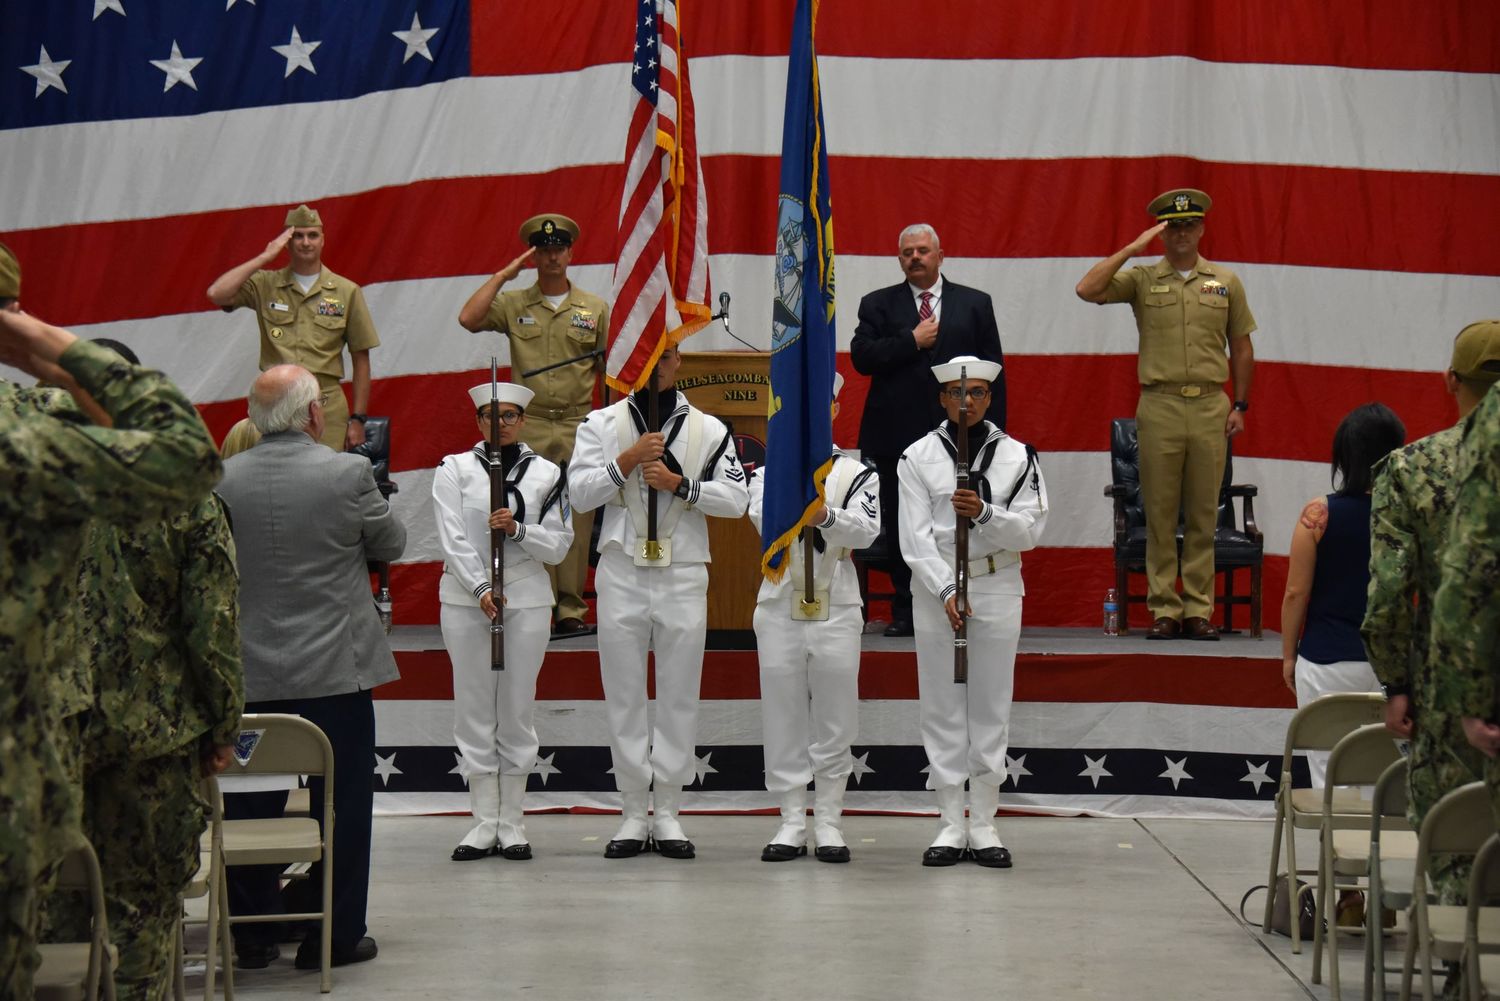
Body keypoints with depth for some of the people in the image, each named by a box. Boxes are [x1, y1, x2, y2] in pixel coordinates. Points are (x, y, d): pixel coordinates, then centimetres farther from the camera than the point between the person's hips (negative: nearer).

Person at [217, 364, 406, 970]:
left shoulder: (222, 481, -3)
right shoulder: (348, 473, -12)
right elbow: (391, 544, 2)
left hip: (249, 673, 3)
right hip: (335, 669, -3)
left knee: (252, 801, 12)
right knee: (341, 803, 6)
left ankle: (252, 934, 20)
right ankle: (334, 935, 11)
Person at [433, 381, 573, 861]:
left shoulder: (546, 474, 8)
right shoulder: (454, 469, 5)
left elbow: (558, 546, 3)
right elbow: (453, 539, -5)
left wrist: (517, 529, -14)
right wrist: (480, 588, -18)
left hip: (527, 600, 0)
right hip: (465, 600, 0)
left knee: (517, 709, 3)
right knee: (474, 708, 1)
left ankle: (512, 824, 8)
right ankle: (484, 823, 7)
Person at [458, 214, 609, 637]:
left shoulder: (595, 308, 11)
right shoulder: (513, 305, 8)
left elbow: (610, 366, 13)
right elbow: (469, 319, -9)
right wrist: (502, 275, -4)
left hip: (579, 426, 1)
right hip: (530, 427, -1)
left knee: (578, 520, 1)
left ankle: (571, 610, 5)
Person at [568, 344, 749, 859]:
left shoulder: (707, 429, 6)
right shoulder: (601, 424, 6)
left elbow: (736, 498, -1)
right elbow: (579, 492, -3)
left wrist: (680, 483, -12)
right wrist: (626, 462, -15)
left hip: (684, 575, 0)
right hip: (621, 572, 0)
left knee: (679, 696, 3)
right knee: (624, 695, 3)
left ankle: (668, 812, 9)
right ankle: (633, 812, 10)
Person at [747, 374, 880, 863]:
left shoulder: (858, 475, 5)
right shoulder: (768, 473, 8)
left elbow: (866, 529, -12)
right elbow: (761, 517, -13)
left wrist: (826, 515, -33)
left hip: (838, 609, -1)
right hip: (779, 608, 1)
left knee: (834, 721, 3)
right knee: (783, 720, 3)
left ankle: (829, 823, 12)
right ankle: (792, 823, 11)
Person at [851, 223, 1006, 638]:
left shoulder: (975, 304, 10)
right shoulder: (878, 305, 10)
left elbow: (993, 370, 7)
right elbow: (861, 357, -4)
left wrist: (993, 431, 0)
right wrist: (913, 340, -10)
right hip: (896, 434, 1)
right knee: (899, 527, 4)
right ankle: (904, 611, 12)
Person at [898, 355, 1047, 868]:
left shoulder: (1017, 455, 2)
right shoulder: (917, 457, 0)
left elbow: (1030, 531, -3)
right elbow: (915, 537, -7)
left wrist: (985, 513, -20)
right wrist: (946, 591, -18)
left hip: (997, 589, 0)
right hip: (935, 587, 0)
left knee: (991, 705, 4)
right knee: (942, 705, 2)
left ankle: (985, 825, 10)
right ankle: (951, 824, 9)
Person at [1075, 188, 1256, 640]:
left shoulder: (1226, 282, 11)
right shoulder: (1142, 279, 5)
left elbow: (1242, 348, 15)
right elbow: (1087, 290, -10)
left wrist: (1240, 405, 9)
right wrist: (1133, 248, -9)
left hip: (1210, 407, 1)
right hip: (1159, 406, -1)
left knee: (1203, 514, 3)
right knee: (1160, 514, 1)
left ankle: (1199, 609, 8)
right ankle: (1164, 609, 6)